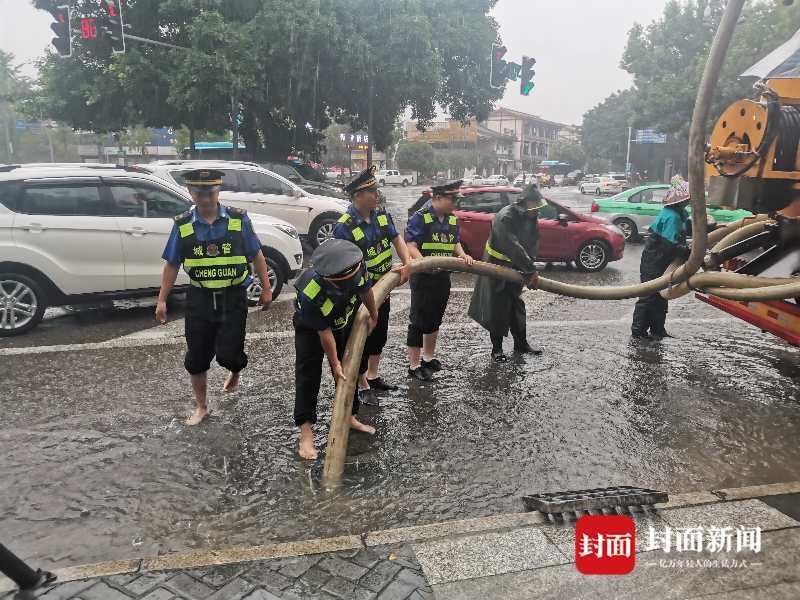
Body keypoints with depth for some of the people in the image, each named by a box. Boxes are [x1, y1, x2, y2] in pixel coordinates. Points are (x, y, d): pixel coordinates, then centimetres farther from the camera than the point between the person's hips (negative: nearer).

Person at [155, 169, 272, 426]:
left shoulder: (238, 219, -4)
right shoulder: (183, 224, -1)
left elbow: (256, 255, 3)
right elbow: (172, 264, 5)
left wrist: (266, 288, 2)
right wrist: (161, 300, 2)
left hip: (233, 297, -2)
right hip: (199, 299, 2)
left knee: (228, 353, -6)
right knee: (196, 357, 8)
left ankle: (235, 370, 34)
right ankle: (201, 406, 30)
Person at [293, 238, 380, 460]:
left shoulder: (356, 266, -34)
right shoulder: (311, 294, -44)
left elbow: (365, 289, -9)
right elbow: (324, 333, -29)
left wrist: (374, 316, 7)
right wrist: (335, 363, -18)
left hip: (344, 322, 5)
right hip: (310, 327, -5)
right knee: (308, 376, -11)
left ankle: (349, 417, 29)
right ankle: (306, 432, -3)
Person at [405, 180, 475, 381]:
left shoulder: (452, 219, 9)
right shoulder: (420, 217, -14)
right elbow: (410, 246, -19)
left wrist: (462, 254, -3)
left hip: (443, 276, 7)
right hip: (423, 276, -7)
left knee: (435, 319, 18)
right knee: (419, 320, -1)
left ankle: (428, 357, 34)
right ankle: (414, 365, 9)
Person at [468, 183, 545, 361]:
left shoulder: (532, 218, -3)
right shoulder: (505, 218, -28)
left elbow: (532, 245, -3)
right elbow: (513, 247, -34)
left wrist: (529, 271, -15)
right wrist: (531, 271, -32)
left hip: (515, 269, 7)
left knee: (517, 306, 15)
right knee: (497, 309, -1)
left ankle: (521, 344, 27)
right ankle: (497, 348, 10)